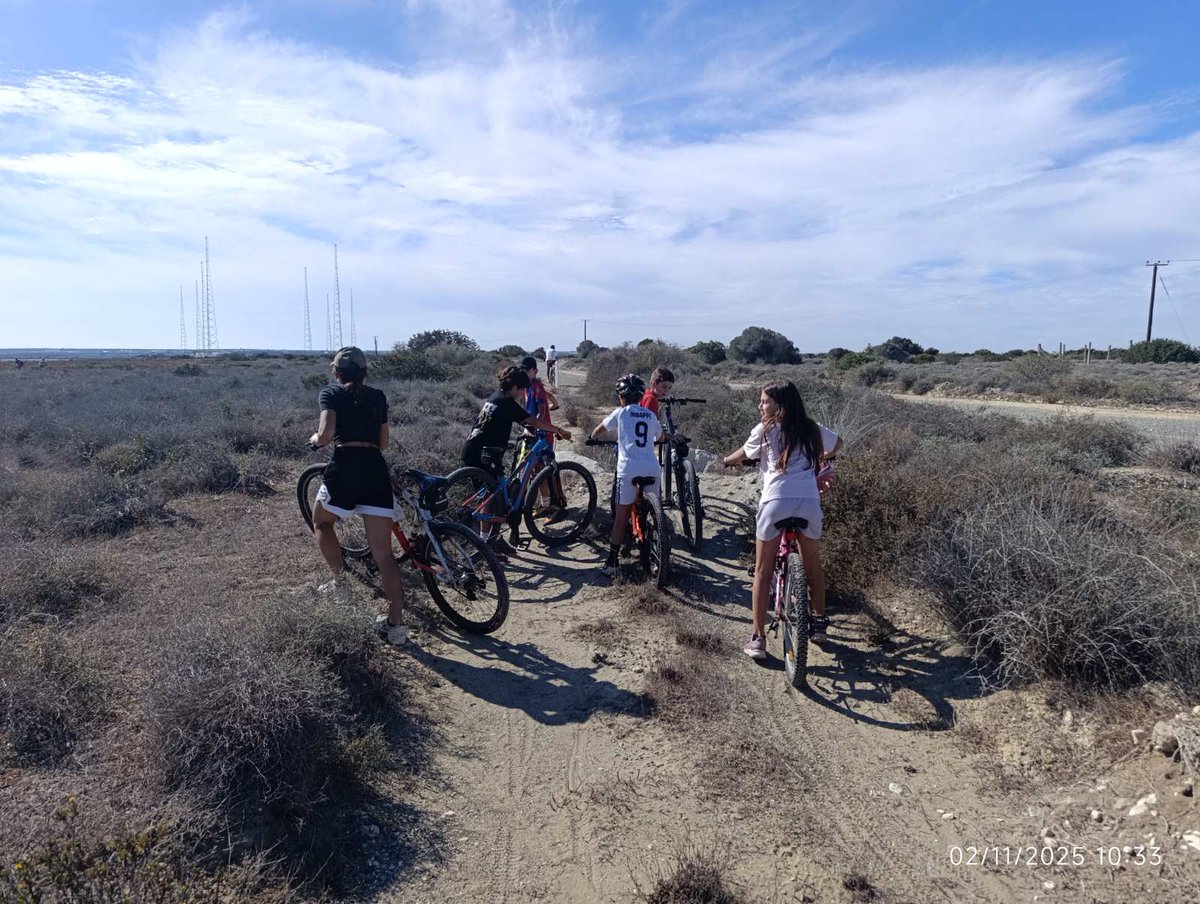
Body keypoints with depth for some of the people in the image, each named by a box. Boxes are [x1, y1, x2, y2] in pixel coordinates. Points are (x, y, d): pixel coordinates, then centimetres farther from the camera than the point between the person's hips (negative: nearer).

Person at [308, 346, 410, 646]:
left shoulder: (331, 393, 8)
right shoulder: (378, 396, 20)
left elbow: (327, 433, -9)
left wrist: (315, 439, 12)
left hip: (344, 467, -3)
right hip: (376, 469, 3)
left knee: (321, 522, 29)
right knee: (383, 552, 2)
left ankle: (340, 580, 18)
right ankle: (396, 624, -1)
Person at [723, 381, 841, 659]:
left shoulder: (765, 430, 7)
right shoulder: (812, 428, 16)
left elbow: (742, 455, 24)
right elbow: (837, 443, 36)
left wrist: (727, 460, 45)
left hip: (776, 501, -3)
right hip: (809, 501, 3)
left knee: (763, 572, 7)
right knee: (813, 565, 22)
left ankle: (758, 639, 8)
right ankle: (818, 623, 37)